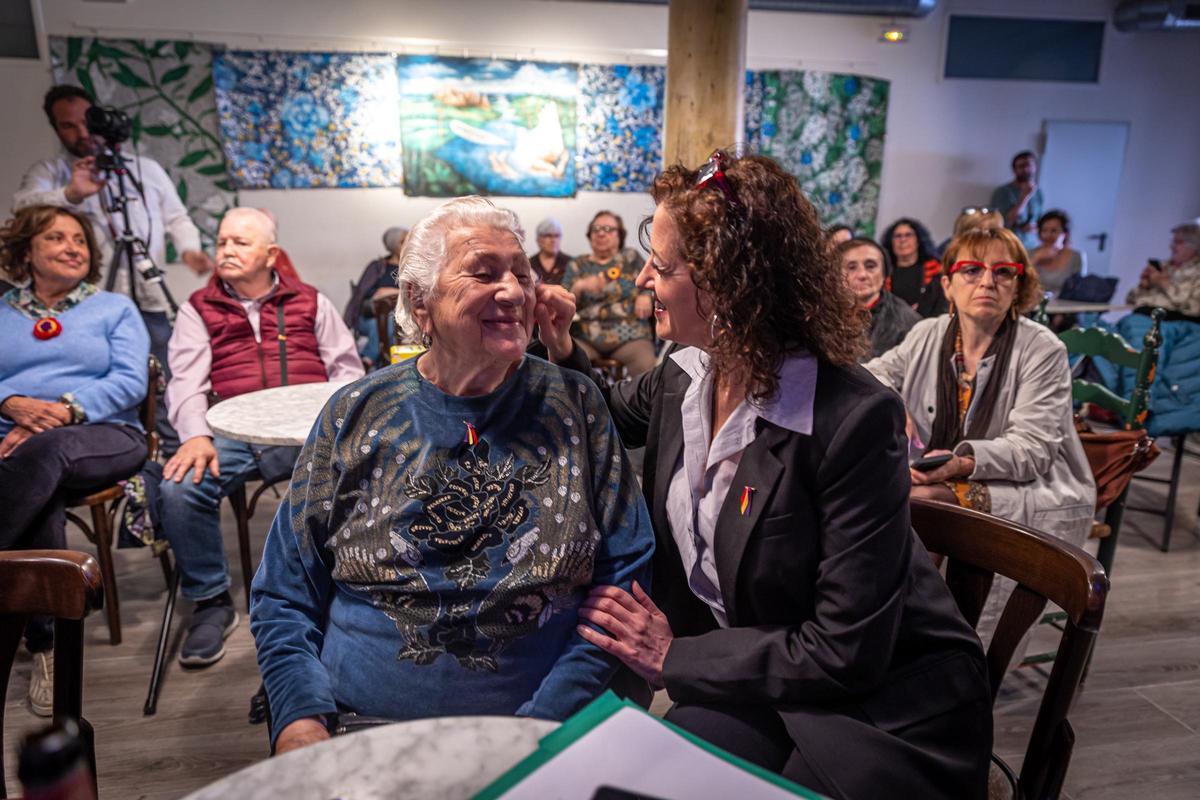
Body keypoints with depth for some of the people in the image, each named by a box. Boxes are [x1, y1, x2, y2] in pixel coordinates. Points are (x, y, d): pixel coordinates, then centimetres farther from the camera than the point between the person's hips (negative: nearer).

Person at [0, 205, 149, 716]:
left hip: (105, 438, -1)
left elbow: (130, 381, 0)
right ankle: (46, 643, -28)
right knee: (44, 499, -34)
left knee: (45, 451, -37)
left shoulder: (115, 309, 18)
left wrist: (65, 411, -15)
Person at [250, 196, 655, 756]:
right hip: (360, 735, 0)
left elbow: (625, 578, -2)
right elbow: (285, 593, 7)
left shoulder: (574, 406, 1)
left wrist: (547, 719, -13)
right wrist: (300, 722, -9)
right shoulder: (355, 415, 4)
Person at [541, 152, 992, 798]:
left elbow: (847, 653, -23)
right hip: (750, 678, 6)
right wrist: (562, 351, 1)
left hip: (882, 707, -5)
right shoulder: (683, 376, -5)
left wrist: (675, 658, -16)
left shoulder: (854, 419, -26)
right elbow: (608, 420, 20)